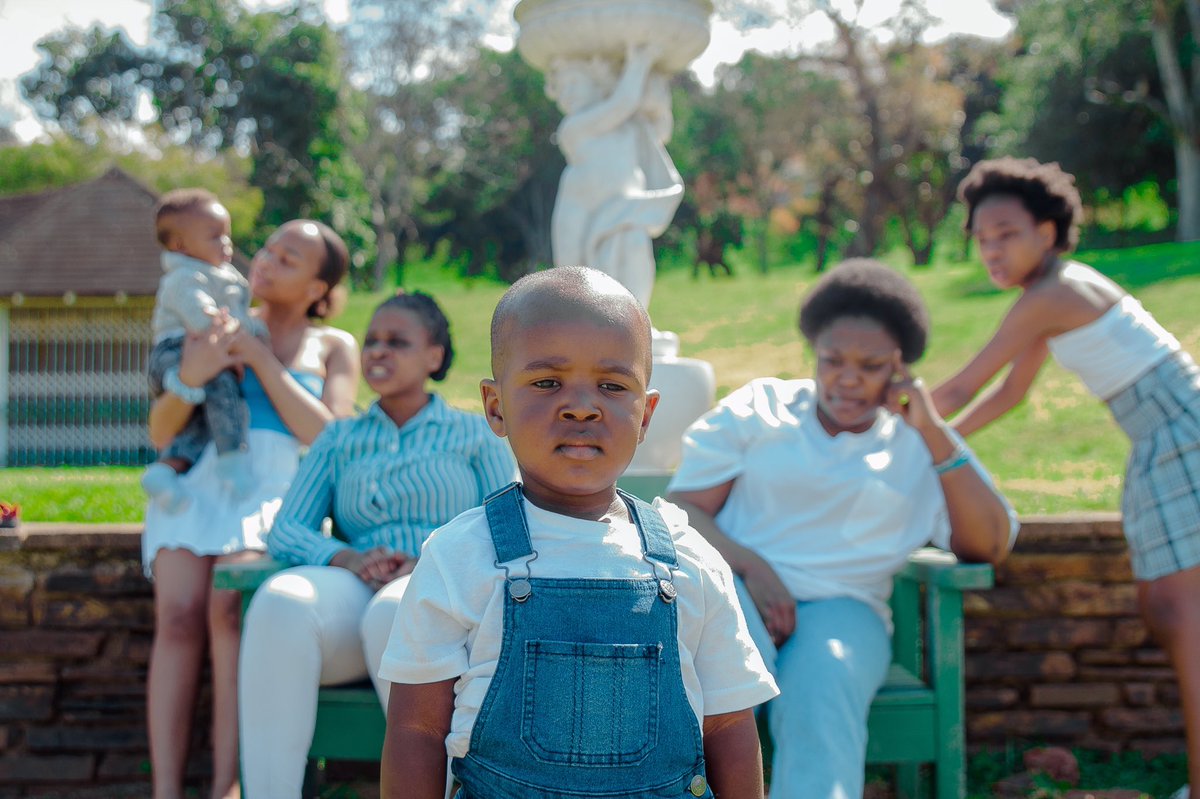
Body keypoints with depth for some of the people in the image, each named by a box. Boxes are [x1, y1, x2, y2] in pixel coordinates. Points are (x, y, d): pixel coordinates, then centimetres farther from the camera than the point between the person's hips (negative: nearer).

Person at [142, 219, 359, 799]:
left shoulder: (335, 348, 17)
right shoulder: (220, 328, 21)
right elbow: (160, 431, 14)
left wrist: (260, 358, -5)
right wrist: (189, 379, -8)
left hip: (277, 490, -2)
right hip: (198, 483, 2)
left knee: (230, 604, -31)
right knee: (177, 614, -25)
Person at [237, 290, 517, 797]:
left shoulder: (476, 435, 17)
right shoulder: (338, 440, 23)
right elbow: (285, 532, 11)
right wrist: (348, 559, -11)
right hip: (356, 602, 2)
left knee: (394, 619, -41)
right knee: (278, 607, -35)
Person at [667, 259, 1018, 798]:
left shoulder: (923, 445, 18)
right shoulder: (758, 407, 17)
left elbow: (990, 546, 5)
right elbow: (683, 509, 8)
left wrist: (934, 433, 0)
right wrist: (751, 568, -12)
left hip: (841, 607, 0)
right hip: (733, 589, 0)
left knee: (822, 691, -35)